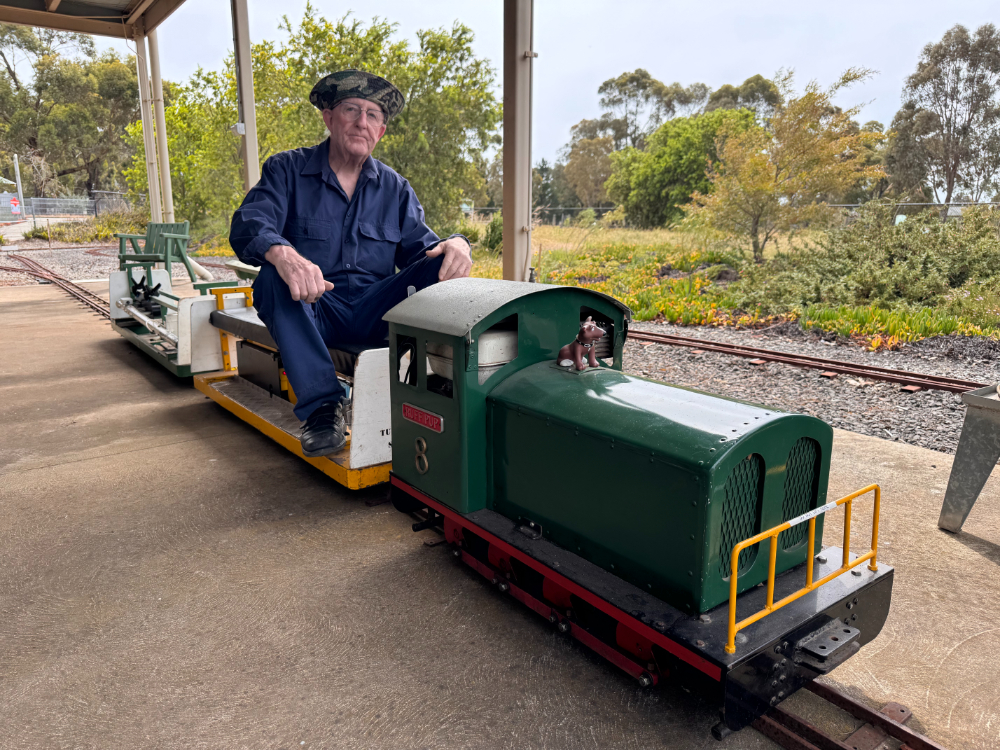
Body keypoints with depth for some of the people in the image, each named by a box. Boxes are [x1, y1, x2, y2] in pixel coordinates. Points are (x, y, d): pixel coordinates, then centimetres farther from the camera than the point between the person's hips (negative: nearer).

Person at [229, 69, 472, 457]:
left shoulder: (395, 188, 15)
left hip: (373, 311, 2)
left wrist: (455, 245, -21)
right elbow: (248, 225, -12)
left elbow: (418, 243, 5)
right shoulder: (286, 170, 5)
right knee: (273, 279, -33)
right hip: (312, 310, -1)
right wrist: (283, 254, -37)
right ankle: (322, 403, -34)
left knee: (442, 265, -19)